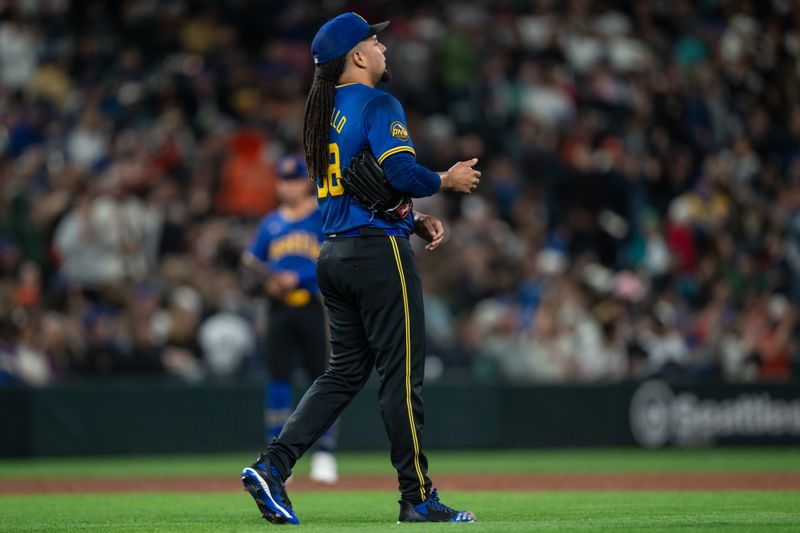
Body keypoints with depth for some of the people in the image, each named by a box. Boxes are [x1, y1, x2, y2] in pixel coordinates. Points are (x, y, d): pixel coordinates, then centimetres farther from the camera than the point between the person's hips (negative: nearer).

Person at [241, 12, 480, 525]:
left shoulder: (326, 113, 18)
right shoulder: (378, 106, -10)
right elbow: (401, 174, -22)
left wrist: (415, 220, 18)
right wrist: (448, 180, -4)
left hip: (334, 254, 9)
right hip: (379, 253, -9)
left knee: (346, 371, 11)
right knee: (402, 373, -3)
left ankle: (272, 466, -1)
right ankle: (418, 497, 2)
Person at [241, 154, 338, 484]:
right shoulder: (270, 224, 16)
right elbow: (251, 266, 16)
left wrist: (298, 279, -16)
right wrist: (264, 282, -5)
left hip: (316, 307, -3)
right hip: (280, 309, 3)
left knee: (322, 379, -5)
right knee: (278, 378, -3)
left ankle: (325, 455, 2)